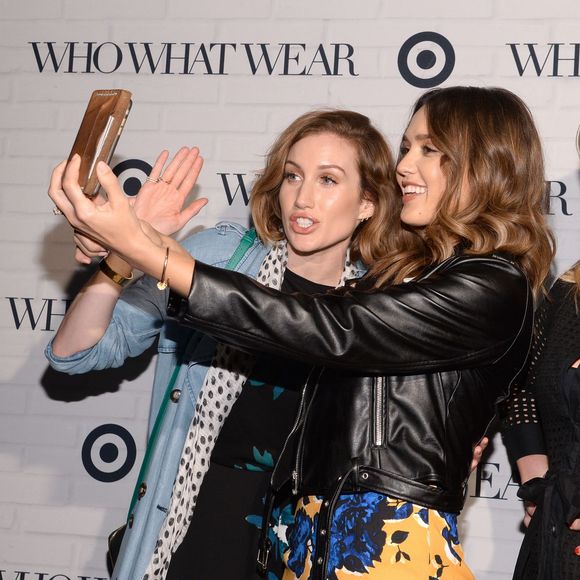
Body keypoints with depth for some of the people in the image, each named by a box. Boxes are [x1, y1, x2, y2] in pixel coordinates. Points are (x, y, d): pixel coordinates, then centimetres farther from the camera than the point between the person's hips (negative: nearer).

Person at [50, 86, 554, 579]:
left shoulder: (494, 288, -13)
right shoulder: (411, 268, 13)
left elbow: (329, 333, -20)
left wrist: (143, 249, -21)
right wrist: (151, 240, 4)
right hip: (315, 529, 7)